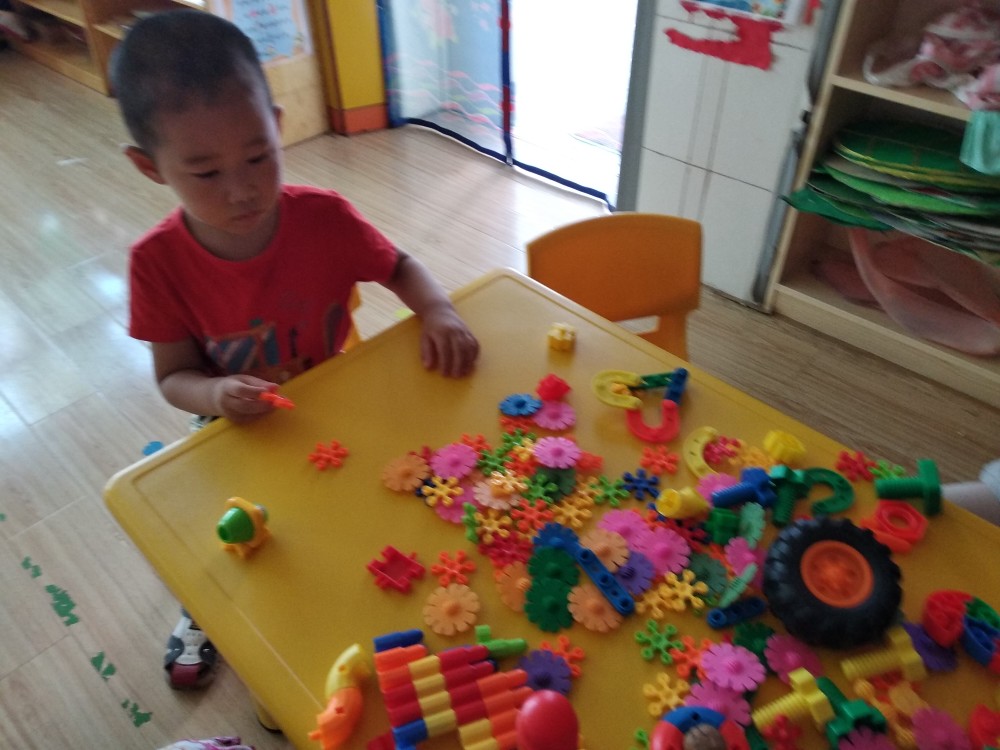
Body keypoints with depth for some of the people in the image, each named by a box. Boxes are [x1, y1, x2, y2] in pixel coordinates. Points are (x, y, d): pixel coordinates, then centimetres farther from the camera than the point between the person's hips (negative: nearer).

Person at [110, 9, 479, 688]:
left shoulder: (324, 218, -18)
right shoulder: (159, 261, -18)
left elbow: (400, 267, -2)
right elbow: (174, 375, -8)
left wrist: (439, 311, -23)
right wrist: (216, 394, -31)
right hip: (240, 429, 0)